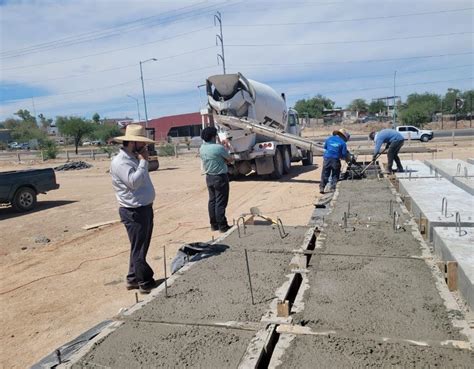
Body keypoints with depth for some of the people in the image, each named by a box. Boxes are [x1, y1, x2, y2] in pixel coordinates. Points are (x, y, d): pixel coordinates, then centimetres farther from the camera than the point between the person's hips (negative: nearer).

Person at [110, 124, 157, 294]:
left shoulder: (134, 158, 13)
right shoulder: (120, 161, -16)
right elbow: (134, 182, -28)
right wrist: (144, 162, -20)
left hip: (145, 208, 10)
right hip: (134, 212, -10)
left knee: (140, 247, 18)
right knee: (139, 248, 2)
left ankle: (133, 279, 31)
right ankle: (146, 283, 14)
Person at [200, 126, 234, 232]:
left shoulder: (202, 148, 2)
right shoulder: (219, 147, -19)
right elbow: (230, 159, -8)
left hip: (209, 177, 7)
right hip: (220, 177, -7)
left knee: (212, 201, 14)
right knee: (220, 202, -2)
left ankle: (214, 224, 21)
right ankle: (222, 226, 4)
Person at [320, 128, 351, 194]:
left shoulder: (329, 138, 10)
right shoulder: (343, 143, -2)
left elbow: (325, 147, 21)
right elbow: (344, 153, -2)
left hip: (327, 159, 3)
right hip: (335, 160, -3)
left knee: (325, 174, 9)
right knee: (335, 175, 11)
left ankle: (322, 187, 4)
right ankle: (333, 188, 9)